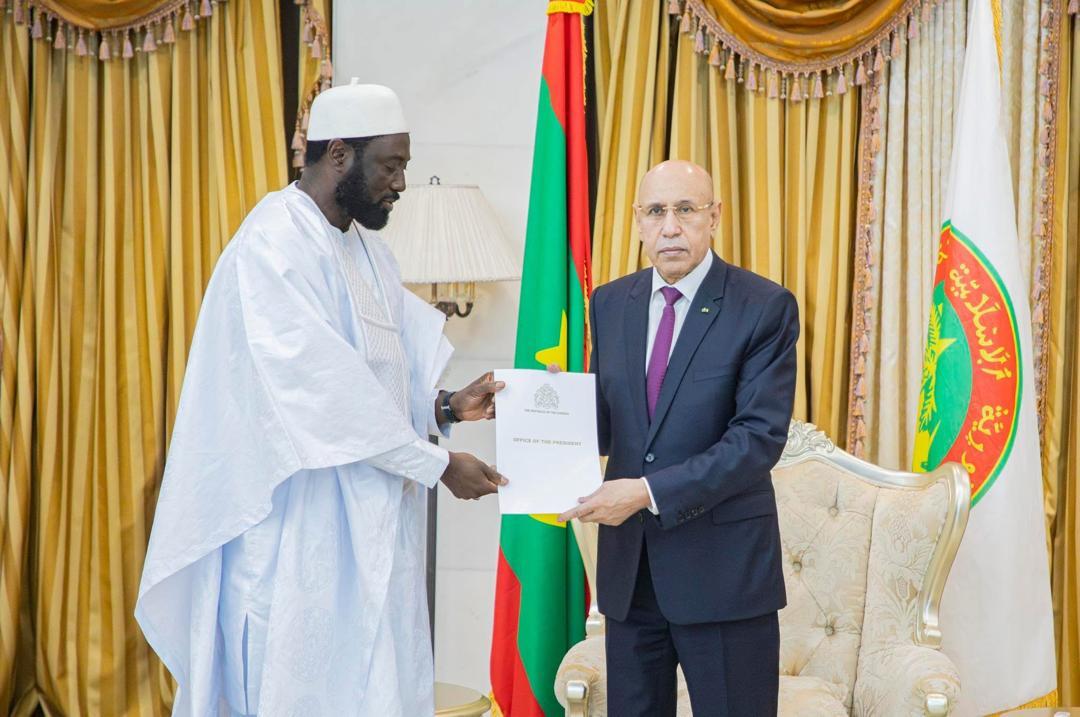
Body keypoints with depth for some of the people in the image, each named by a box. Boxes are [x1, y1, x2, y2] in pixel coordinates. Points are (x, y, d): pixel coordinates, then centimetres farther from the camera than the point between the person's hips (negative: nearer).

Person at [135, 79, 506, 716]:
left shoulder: (368, 250, 12)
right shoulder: (274, 247, -16)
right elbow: (324, 391, -21)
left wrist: (448, 406, -5)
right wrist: (439, 465, -17)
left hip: (365, 529, 9)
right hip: (298, 529, -9)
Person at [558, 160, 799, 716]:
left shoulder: (765, 307, -9)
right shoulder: (610, 304, 8)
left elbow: (760, 438, -17)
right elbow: (608, 422, 11)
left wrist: (650, 492, -23)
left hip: (723, 565, -4)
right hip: (629, 564, 5)